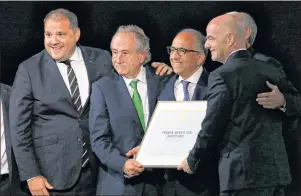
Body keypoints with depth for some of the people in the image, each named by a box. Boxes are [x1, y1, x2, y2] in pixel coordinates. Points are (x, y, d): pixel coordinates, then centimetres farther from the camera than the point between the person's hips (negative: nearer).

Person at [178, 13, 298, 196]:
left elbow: (211, 128, -7)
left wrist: (192, 161, 7)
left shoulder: (222, 76, -9)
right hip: (277, 170, 7)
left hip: (245, 174, -7)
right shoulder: (272, 71, 10)